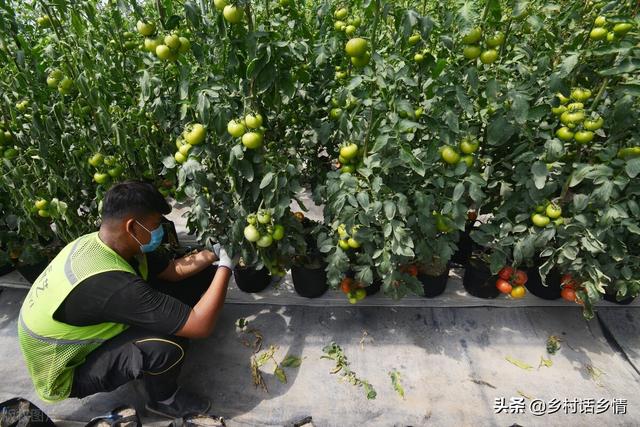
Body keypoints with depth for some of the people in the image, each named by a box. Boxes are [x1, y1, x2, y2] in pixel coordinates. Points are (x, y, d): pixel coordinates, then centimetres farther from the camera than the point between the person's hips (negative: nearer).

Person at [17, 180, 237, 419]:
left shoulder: (99, 242, -13)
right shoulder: (110, 283, -40)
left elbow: (173, 270, 0)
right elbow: (200, 326, -37)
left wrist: (215, 253, -7)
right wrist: (226, 266, -27)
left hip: (77, 339, 8)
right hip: (67, 373, -8)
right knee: (168, 341, -32)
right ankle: (164, 400, 1)